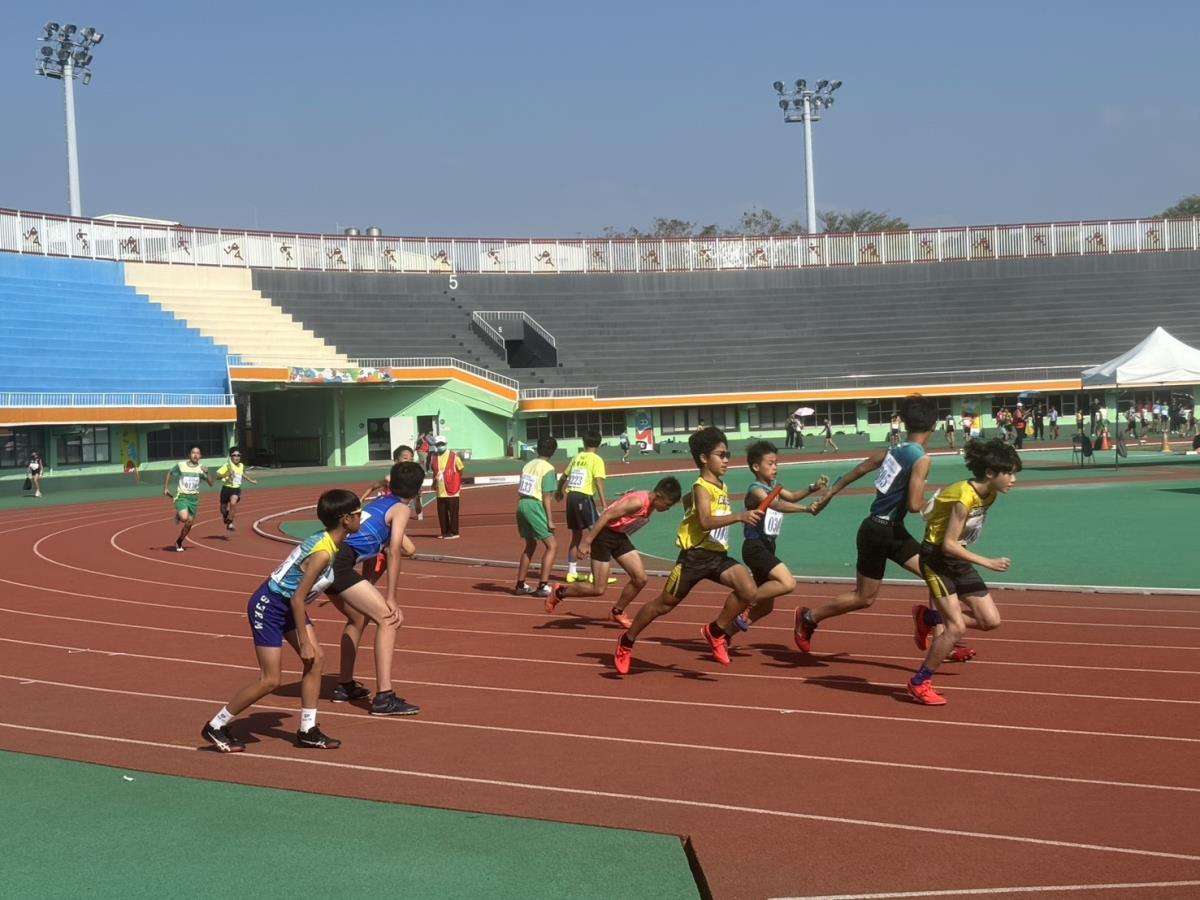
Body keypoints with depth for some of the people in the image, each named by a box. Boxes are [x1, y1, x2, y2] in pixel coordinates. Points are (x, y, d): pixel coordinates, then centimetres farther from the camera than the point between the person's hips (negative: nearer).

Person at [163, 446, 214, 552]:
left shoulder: (201, 468, 1)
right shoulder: (180, 465, -6)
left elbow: (211, 484, -2)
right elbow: (169, 472, 11)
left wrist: (207, 473, -19)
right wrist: (166, 488, 6)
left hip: (194, 498, 3)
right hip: (182, 496, -3)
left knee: (189, 523, 5)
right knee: (184, 518, -27)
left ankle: (179, 542, 27)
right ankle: (177, 515, 11)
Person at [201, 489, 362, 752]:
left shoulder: (326, 541, 0)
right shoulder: (323, 553, -27)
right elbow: (298, 599, -25)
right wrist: (304, 642, -18)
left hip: (288, 605, 10)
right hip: (268, 606, -10)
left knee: (316, 660, 4)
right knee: (270, 680, -6)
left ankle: (308, 731, 13)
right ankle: (215, 727, 7)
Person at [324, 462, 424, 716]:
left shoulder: (378, 503, 28)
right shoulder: (402, 509, 4)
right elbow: (394, 553, -6)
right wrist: (390, 599, -5)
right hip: (339, 562, -9)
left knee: (359, 617, 29)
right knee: (387, 618, -6)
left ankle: (345, 686, 37)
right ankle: (384, 698, -14)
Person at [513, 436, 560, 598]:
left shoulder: (528, 465, 13)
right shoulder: (548, 469, -7)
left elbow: (520, 491, 12)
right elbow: (546, 497, -11)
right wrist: (550, 519, -10)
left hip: (522, 505, 8)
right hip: (535, 506, -8)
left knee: (530, 545, 21)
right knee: (551, 546, -2)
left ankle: (520, 585, 24)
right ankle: (542, 586, -10)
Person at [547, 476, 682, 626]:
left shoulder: (651, 503, 2)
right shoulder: (638, 502, -26)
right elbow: (607, 515, -27)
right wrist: (587, 540, -27)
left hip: (619, 536, 9)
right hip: (604, 534, -9)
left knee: (640, 579, 1)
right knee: (599, 589, -7)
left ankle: (617, 612, 21)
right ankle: (560, 593, 15)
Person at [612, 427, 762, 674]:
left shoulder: (723, 487, 11)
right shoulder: (702, 487, -14)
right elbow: (705, 522, -30)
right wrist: (739, 516, -38)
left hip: (718, 555, 7)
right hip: (695, 555, -7)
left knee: (748, 589, -17)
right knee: (665, 603, 5)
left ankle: (715, 631, 2)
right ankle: (627, 641, 25)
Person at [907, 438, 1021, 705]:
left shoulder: (989, 494, -2)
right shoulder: (965, 497, -27)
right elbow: (948, 545, -27)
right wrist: (988, 562, -28)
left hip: (958, 560, 8)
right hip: (937, 558, -8)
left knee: (991, 620, 2)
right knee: (956, 627, -15)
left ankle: (929, 617, 21)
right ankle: (920, 683, 2)